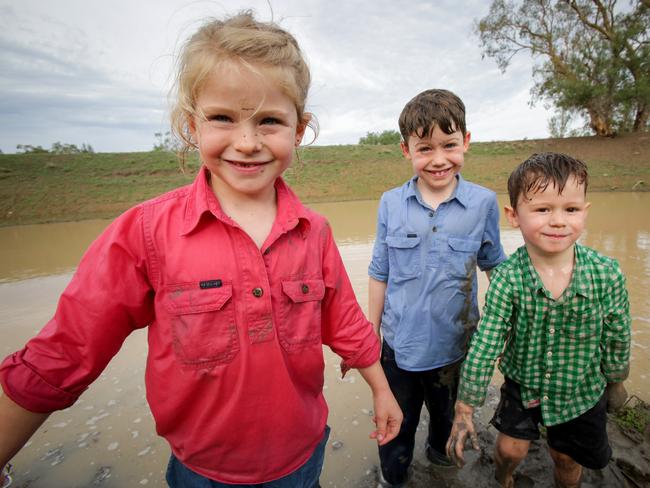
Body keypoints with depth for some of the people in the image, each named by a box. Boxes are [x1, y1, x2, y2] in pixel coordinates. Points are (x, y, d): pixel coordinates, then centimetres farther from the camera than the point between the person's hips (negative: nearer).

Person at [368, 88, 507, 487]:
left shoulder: (484, 203, -12)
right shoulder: (391, 204, -10)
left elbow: (496, 268, 2)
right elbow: (380, 274, -3)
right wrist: (372, 331, 3)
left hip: (454, 345, 1)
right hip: (399, 344, 0)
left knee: (446, 415, 29)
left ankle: (442, 452, 61)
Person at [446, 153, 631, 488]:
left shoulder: (607, 275, -22)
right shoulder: (506, 279, -27)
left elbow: (617, 338, -5)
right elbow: (483, 347, -26)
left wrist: (616, 382, 11)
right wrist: (464, 410, -21)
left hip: (582, 391, 1)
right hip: (522, 385, -1)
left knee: (567, 460, 20)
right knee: (510, 450, 13)